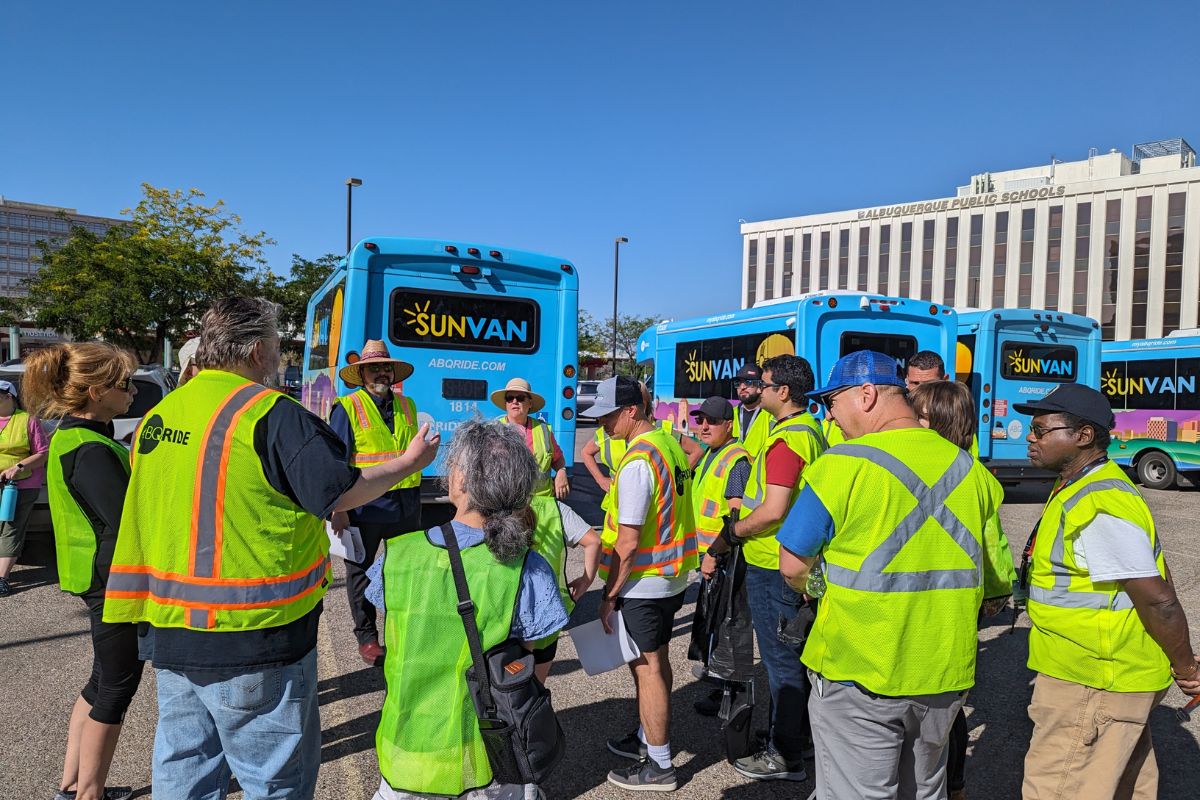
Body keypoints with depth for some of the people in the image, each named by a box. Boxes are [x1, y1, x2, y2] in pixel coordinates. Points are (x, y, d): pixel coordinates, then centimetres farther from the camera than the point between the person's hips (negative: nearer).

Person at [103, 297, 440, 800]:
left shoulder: (157, 417, 6)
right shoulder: (269, 412, -17)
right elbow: (338, 494, -18)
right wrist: (408, 463, -4)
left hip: (170, 636, 7)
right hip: (252, 644, -7)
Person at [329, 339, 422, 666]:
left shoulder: (406, 405, 11)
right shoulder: (347, 408, -7)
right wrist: (338, 509, -16)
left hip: (406, 505, 5)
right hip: (364, 505, -5)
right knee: (361, 572, 8)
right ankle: (367, 637, 23)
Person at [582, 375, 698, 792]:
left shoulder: (637, 461, -23)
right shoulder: (670, 442, 4)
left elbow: (628, 543, -22)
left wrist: (609, 594, -13)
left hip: (643, 583, -9)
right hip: (673, 574, 9)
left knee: (647, 667, 3)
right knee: (655, 661, 20)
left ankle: (659, 765, 16)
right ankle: (649, 738, 36)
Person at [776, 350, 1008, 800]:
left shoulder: (843, 464, -17)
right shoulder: (968, 467, 2)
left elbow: (793, 565, -12)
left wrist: (812, 588, 9)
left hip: (858, 676, -6)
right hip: (946, 677, 6)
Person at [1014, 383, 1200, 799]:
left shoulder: (1099, 506, -25)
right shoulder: (1084, 489, 9)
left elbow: (1156, 599, -24)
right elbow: (1153, 567, 16)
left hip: (1092, 685, -11)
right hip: (1111, 676, 11)